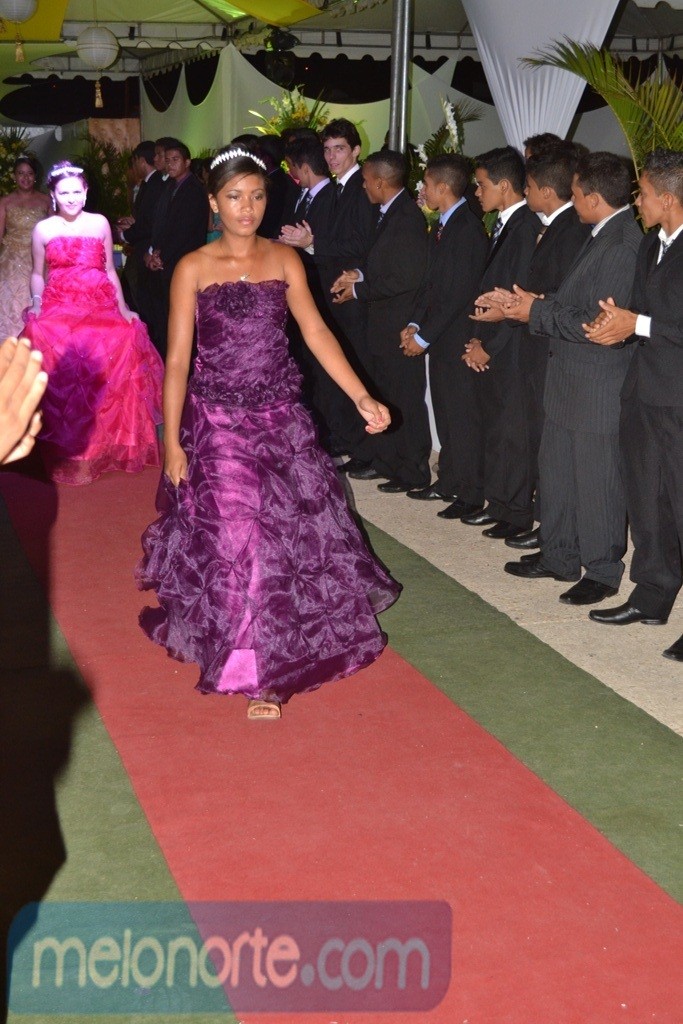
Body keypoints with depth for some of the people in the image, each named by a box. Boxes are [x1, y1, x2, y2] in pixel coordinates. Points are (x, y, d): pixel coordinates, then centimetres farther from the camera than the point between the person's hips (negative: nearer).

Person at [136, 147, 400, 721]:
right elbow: (177, 359, -6)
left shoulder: (285, 261, 3)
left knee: (296, 531, 9)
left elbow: (316, 333, -3)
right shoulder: (194, 269, -5)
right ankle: (256, 672, 15)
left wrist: (362, 398, -14)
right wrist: (172, 442, -9)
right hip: (218, 422, -3)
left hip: (282, 419, 3)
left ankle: (278, 648, 35)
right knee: (236, 539, -1)